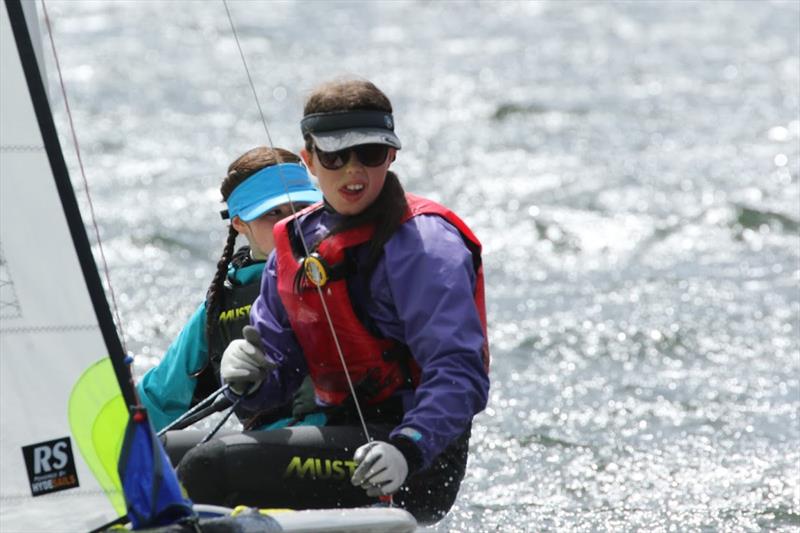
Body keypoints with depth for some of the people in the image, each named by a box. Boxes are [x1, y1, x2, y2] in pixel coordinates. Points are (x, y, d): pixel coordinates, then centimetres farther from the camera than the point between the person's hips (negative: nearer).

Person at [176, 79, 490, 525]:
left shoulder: (422, 242, -12)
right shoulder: (297, 242, 12)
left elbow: (460, 374, -21)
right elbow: (281, 368, 14)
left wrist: (407, 450, -37)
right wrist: (253, 375, -10)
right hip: (344, 436, 9)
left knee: (211, 468, -24)